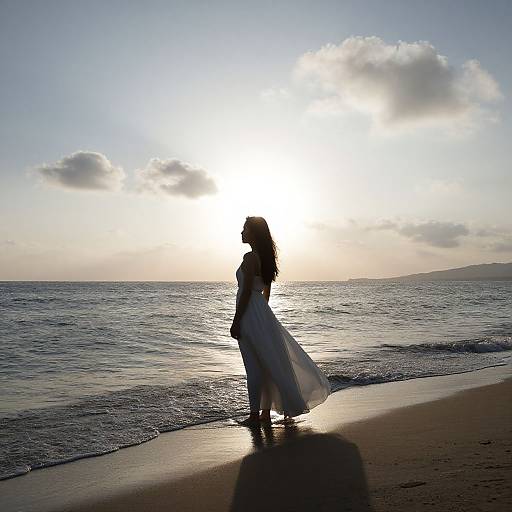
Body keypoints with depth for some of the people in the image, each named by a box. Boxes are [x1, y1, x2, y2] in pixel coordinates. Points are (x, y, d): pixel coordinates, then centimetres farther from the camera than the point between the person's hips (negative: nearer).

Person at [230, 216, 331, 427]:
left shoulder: (249, 258, -16)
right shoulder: (265, 257, 12)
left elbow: (246, 292, -18)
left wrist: (236, 322, -15)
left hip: (250, 314, -9)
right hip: (263, 312, 9)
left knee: (254, 366, -2)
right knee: (266, 363, 13)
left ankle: (254, 415, 8)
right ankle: (266, 412, 23)